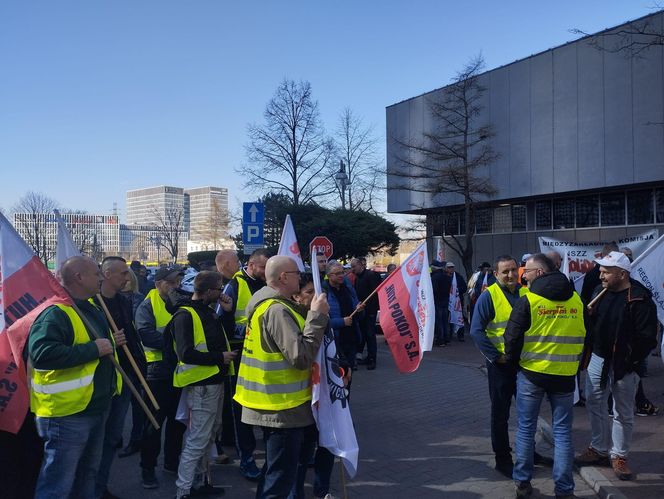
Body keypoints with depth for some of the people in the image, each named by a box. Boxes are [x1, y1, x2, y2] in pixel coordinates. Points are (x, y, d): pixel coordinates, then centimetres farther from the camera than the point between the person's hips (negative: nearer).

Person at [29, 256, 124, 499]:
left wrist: (110, 343, 7)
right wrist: (93, 349, -30)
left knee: (88, 474, 24)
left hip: (96, 407, 10)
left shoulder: (90, 308, 11)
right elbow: (41, 354, -34)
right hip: (67, 413, -10)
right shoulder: (55, 313, -20)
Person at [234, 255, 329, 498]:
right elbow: (301, 356, -29)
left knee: (274, 469, 25)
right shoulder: (277, 310, -22)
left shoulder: (266, 303, 9)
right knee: (281, 477, 3)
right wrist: (317, 315, -23)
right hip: (283, 407, -10)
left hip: (271, 404, 10)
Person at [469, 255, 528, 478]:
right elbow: (477, 331, -14)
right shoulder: (489, 295, -12)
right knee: (500, 413, 8)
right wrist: (496, 356, -16)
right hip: (501, 364, -5)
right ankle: (502, 458, 21)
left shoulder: (526, 293, 2)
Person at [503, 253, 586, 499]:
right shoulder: (576, 300, 2)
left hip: (531, 373, -2)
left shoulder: (527, 301, -12)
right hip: (565, 375, 3)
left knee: (526, 429, 11)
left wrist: (512, 360, 10)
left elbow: (512, 338, -8)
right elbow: (585, 337, 11)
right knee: (563, 432, 10)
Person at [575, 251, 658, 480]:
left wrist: (630, 360, -16)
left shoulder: (640, 299, -16)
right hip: (598, 359, 6)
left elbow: (647, 337, -16)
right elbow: (589, 322, 13)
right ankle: (599, 449, 30)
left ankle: (619, 456, 24)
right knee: (594, 405, 14)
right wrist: (586, 316, -9)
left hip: (624, 365, -6)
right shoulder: (599, 291, 4)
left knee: (623, 413, 9)